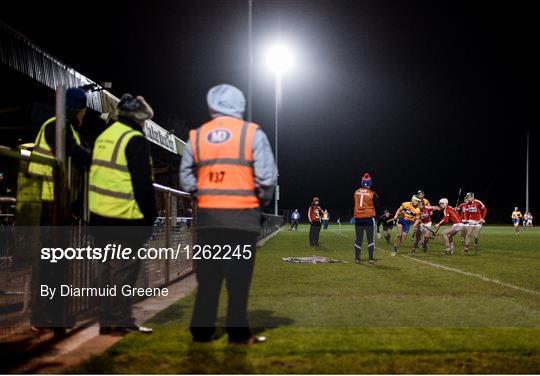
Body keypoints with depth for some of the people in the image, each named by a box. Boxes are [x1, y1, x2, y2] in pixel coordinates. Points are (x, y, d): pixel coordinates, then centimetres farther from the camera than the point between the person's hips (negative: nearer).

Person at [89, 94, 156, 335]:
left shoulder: (104, 137, 16)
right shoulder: (135, 141, -11)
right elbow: (143, 183, -15)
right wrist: (150, 215, -8)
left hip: (99, 214, 8)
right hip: (125, 216, -8)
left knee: (107, 266, 14)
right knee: (125, 268, -2)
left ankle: (107, 320, 19)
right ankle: (121, 320, 1)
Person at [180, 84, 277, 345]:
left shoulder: (197, 136, 6)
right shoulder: (252, 134, -4)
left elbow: (186, 178, 7)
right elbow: (267, 177, -10)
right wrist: (262, 200, 6)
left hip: (207, 216, 3)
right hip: (242, 215, -3)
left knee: (208, 275, 11)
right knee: (239, 277, 3)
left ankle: (201, 330, 14)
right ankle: (238, 333, 5)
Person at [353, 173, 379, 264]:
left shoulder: (356, 193, 1)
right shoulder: (372, 194, -8)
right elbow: (376, 206, 3)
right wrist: (374, 215, 19)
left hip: (358, 218, 3)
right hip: (369, 218, -3)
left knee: (358, 239, 11)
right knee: (370, 240, 2)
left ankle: (357, 259, 14)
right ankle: (371, 259, -2)